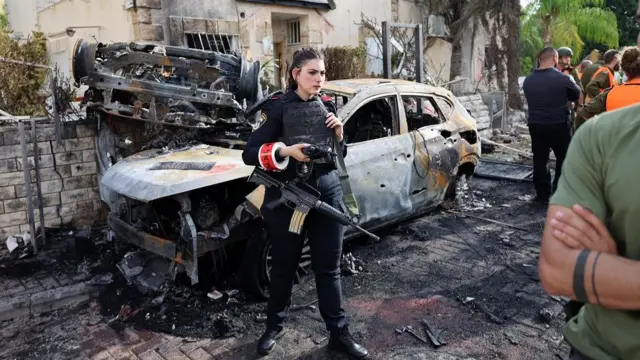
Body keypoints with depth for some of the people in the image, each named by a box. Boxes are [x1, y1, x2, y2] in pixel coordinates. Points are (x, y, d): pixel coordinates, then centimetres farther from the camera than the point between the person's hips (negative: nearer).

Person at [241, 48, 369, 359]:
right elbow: (249, 153, -11)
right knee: (283, 266, 12)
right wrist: (286, 151, -25)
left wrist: (339, 135, -6)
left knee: (329, 268, 10)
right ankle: (275, 326, 33)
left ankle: (339, 333, 23)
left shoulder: (327, 106, 6)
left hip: (328, 195, 3)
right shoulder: (278, 107, -7)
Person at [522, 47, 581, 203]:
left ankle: (542, 194, 13)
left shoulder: (528, 80, 1)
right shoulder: (562, 78, -12)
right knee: (563, 158, 12)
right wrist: (572, 81, 21)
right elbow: (577, 94, 3)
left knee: (539, 160, 9)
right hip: (559, 125, -4)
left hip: (535, 125, 4)